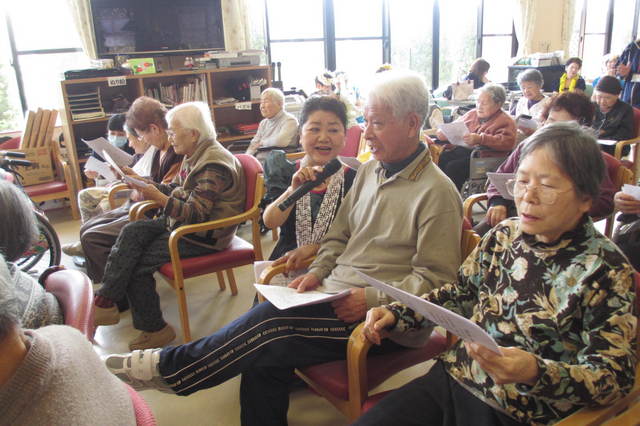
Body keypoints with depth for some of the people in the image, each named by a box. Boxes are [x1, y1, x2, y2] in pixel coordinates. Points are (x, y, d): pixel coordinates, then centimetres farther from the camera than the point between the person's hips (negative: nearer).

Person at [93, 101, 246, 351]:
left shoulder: (214, 166, -21)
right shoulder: (194, 157, 10)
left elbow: (197, 214, -25)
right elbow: (175, 190, 17)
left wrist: (159, 198, -31)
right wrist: (140, 181, 7)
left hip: (204, 235, -10)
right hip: (181, 222, 10)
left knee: (138, 262, -11)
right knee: (132, 231, -6)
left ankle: (153, 328, 6)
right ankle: (105, 301, -7)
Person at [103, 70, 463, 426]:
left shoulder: (437, 193, -12)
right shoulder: (370, 170, 11)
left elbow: (434, 280, -13)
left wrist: (374, 298, -21)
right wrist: (318, 272, 1)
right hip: (335, 294, 7)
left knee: (270, 317, -22)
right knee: (265, 356, -16)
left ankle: (167, 366, -2)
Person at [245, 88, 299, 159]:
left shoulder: (289, 120, -4)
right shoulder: (263, 123, 20)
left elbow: (280, 142, -20)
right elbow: (254, 145, 18)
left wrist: (262, 142, -3)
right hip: (258, 161, 7)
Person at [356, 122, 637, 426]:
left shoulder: (607, 271, -13)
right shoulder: (506, 234, 2)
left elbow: (615, 377, -16)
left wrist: (535, 373, -34)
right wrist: (395, 315, 0)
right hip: (450, 378, 5)